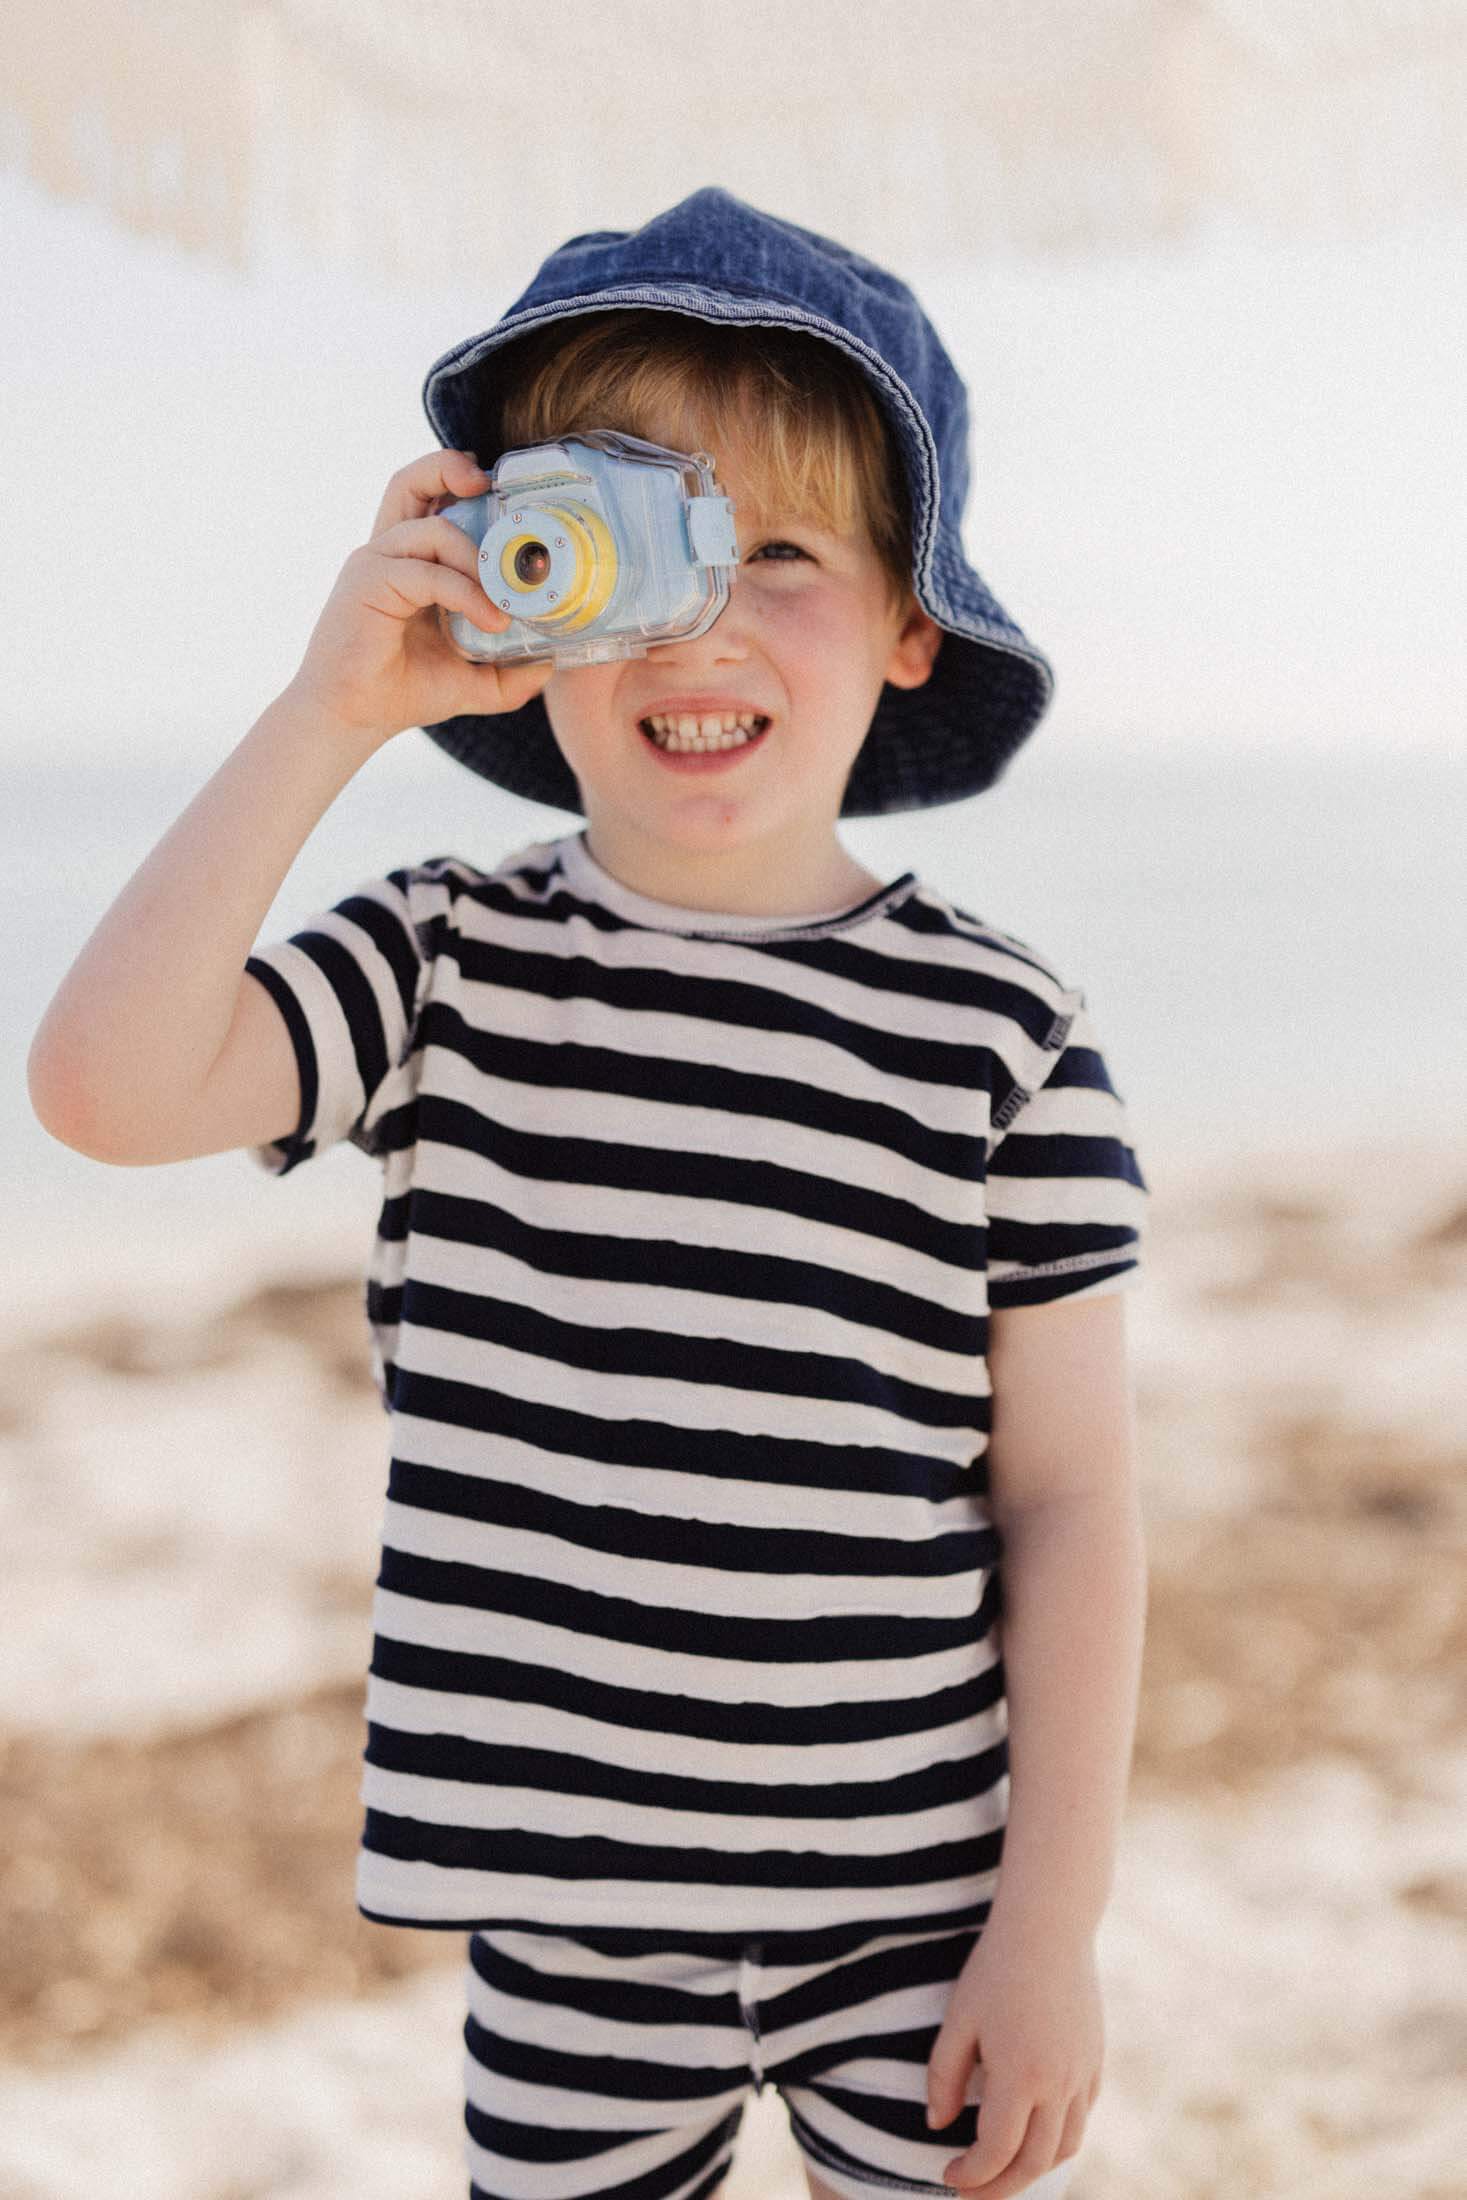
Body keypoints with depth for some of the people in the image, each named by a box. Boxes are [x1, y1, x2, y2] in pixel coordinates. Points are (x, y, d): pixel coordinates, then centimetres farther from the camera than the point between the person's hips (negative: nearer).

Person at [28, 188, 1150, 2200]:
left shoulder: (1000, 1033, -7)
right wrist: (331, 711, -19)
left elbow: (1070, 1500, -4)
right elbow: (106, 1086, -18)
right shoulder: (450, 969, -3)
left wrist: (1054, 1920, -5)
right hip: (570, 1906, 2)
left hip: (921, 1902, -1)